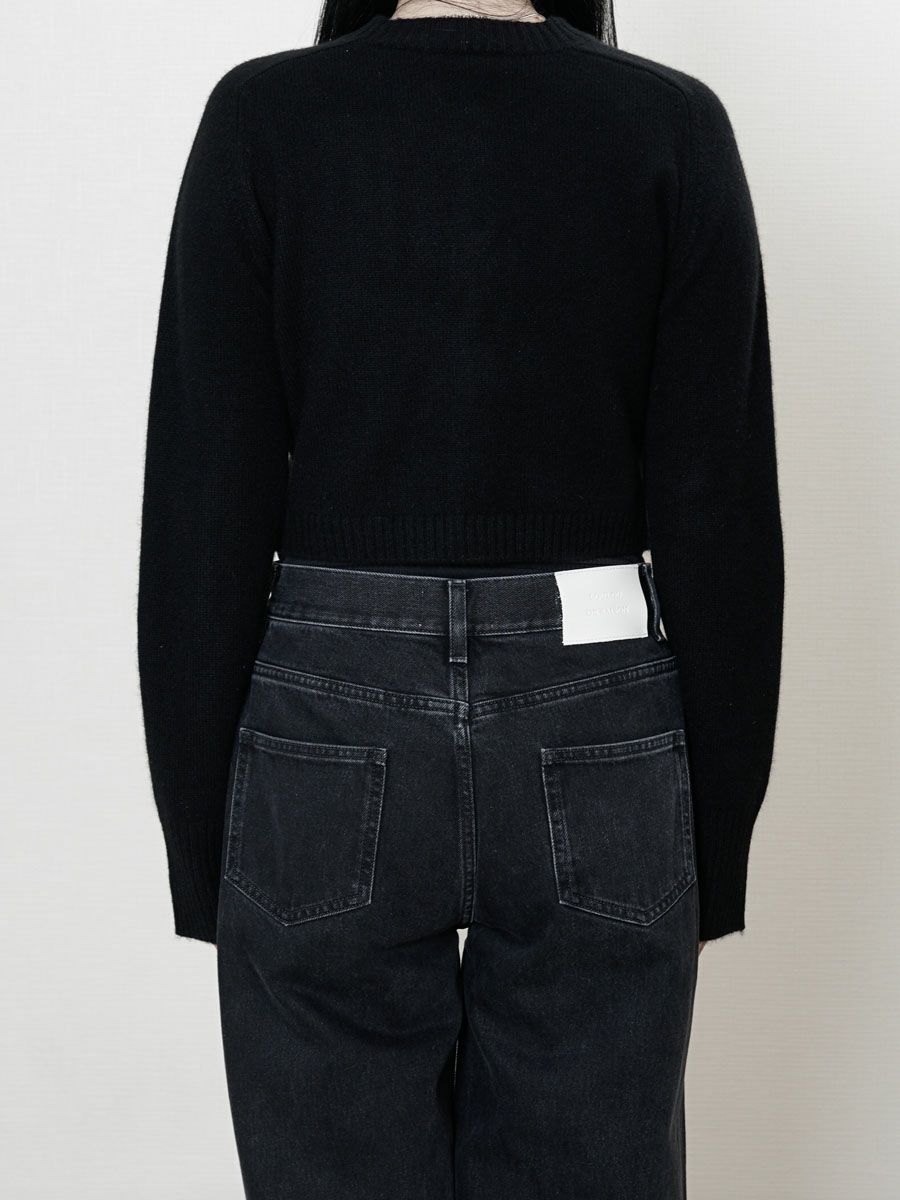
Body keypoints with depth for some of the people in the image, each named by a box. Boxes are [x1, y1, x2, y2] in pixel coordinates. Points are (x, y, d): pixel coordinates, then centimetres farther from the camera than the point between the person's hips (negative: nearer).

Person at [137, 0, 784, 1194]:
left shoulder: (264, 119, -4)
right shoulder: (673, 127, -2)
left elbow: (203, 512, -6)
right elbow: (721, 515, -4)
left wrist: (200, 831, 4)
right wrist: (719, 835, 6)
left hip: (329, 740, 0)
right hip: (597, 746, 1)